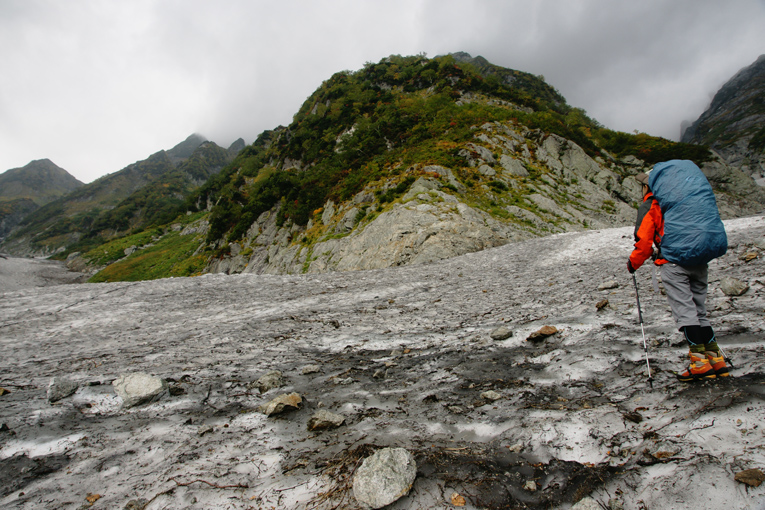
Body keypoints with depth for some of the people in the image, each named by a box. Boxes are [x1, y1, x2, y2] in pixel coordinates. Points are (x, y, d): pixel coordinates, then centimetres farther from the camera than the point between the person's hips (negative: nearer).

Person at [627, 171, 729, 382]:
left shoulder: (649, 207, 2)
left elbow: (644, 242, -5)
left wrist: (633, 263, 9)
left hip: (674, 263, -7)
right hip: (700, 261, 7)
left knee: (684, 312, -6)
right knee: (700, 312, 13)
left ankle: (700, 363, -9)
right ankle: (716, 359, 12)